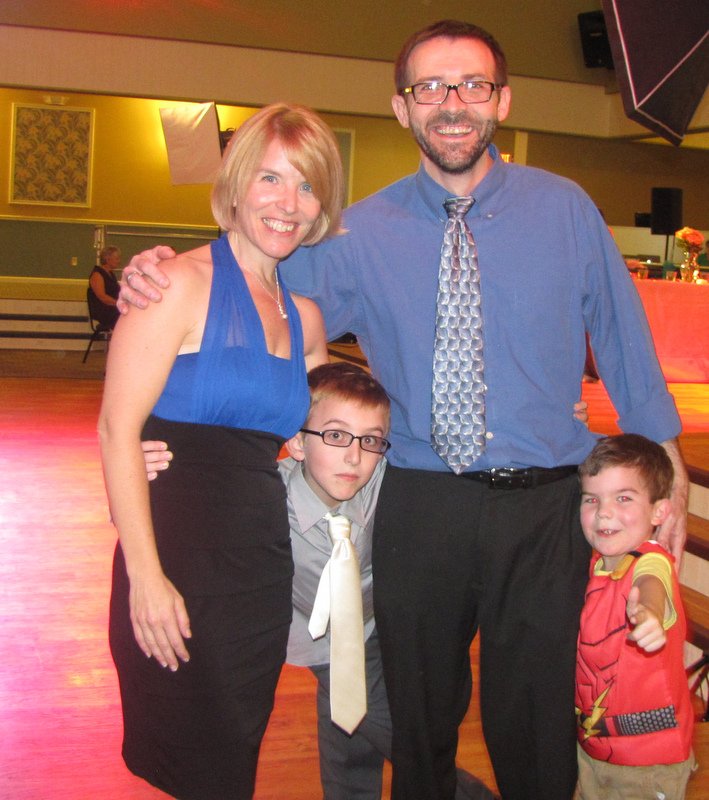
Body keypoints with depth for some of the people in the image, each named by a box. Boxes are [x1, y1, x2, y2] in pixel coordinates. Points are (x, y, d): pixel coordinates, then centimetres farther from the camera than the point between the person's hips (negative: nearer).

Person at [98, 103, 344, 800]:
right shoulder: (184, 283, -9)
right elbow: (117, 431, -14)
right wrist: (146, 576, -18)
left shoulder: (304, 316, 12)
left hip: (263, 565, 6)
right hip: (179, 565, -6)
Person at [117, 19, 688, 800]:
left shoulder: (565, 209, 1)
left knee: (536, 727, 13)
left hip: (546, 509, 0)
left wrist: (669, 475, 8)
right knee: (421, 721, 18)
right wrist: (159, 281, -15)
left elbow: (624, 340, 6)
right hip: (420, 509, 1)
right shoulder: (358, 235, -1)